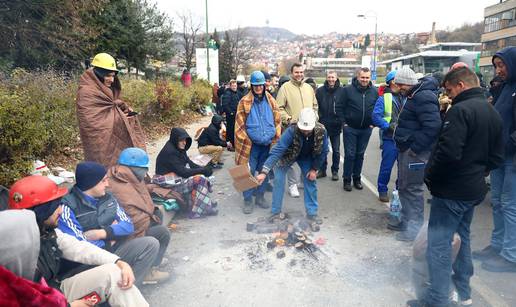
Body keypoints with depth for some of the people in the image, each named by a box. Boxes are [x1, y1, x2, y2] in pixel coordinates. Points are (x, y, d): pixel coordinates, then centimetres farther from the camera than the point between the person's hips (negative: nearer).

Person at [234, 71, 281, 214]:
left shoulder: (270, 101, 5)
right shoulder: (245, 102, -3)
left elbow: (277, 121, 7)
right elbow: (240, 124, -3)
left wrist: (275, 139, 1)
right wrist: (246, 141, -7)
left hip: (268, 144, 3)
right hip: (251, 144, -3)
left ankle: (260, 196, 28)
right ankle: (248, 200, 12)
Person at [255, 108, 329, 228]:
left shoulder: (321, 131, -31)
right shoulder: (291, 131, -40)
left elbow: (323, 151, -13)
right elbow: (277, 151, -44)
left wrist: (314, 169, -11)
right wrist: (264, 172, -51)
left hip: (307, 156, 3)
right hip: (288, 155, -2)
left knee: (310, 181, -1)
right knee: (278, 180, -11)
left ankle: (312, 213, 14)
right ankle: (275, 212, 4)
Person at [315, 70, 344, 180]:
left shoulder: (342, 91, -3)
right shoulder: (320, 90, -1)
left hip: (336, 125, -1)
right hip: (323, 125, 1)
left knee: (336, 150, 8)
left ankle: (335, 171, 20)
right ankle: (322, 169, 23)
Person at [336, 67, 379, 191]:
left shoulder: (374, 91, 1)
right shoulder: (348, 90, -9)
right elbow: (339, 107, -5)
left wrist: (373, 122, 3)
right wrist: (344, 122, -8)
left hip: (366, 129, 3)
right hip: (350, 128, -3)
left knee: (360, 154, 12)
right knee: (350, 154, 0)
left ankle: (357, 178, 25)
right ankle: (346, 179, 12)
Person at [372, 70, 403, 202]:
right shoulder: (384, 98, -4)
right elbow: (376, 116, -10)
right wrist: (389, 126, -19)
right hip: (390, 138, -5)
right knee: (387, 166, 0)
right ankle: (382, 191, 16)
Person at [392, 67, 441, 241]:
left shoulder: (423, 97, -18)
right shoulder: (414, 96, 15)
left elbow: (432, 127, -27)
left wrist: (415, 147, -24)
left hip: (415, 152, -10)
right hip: (406, 149, 10)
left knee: (412, 189, -2)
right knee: (403, 187, 17)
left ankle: (415, 228, 10)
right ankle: (406, 221, 31)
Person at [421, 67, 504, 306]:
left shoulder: (461, 110, -18)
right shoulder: (493, 113, 12)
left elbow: (448, 152, -27)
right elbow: (497, 157, 16)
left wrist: (430, 176, -13)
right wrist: (477, 172, 17)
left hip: (452, 190, -9)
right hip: (475, 189, 9)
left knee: (439, 243, -2)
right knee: (462, 237, 21)